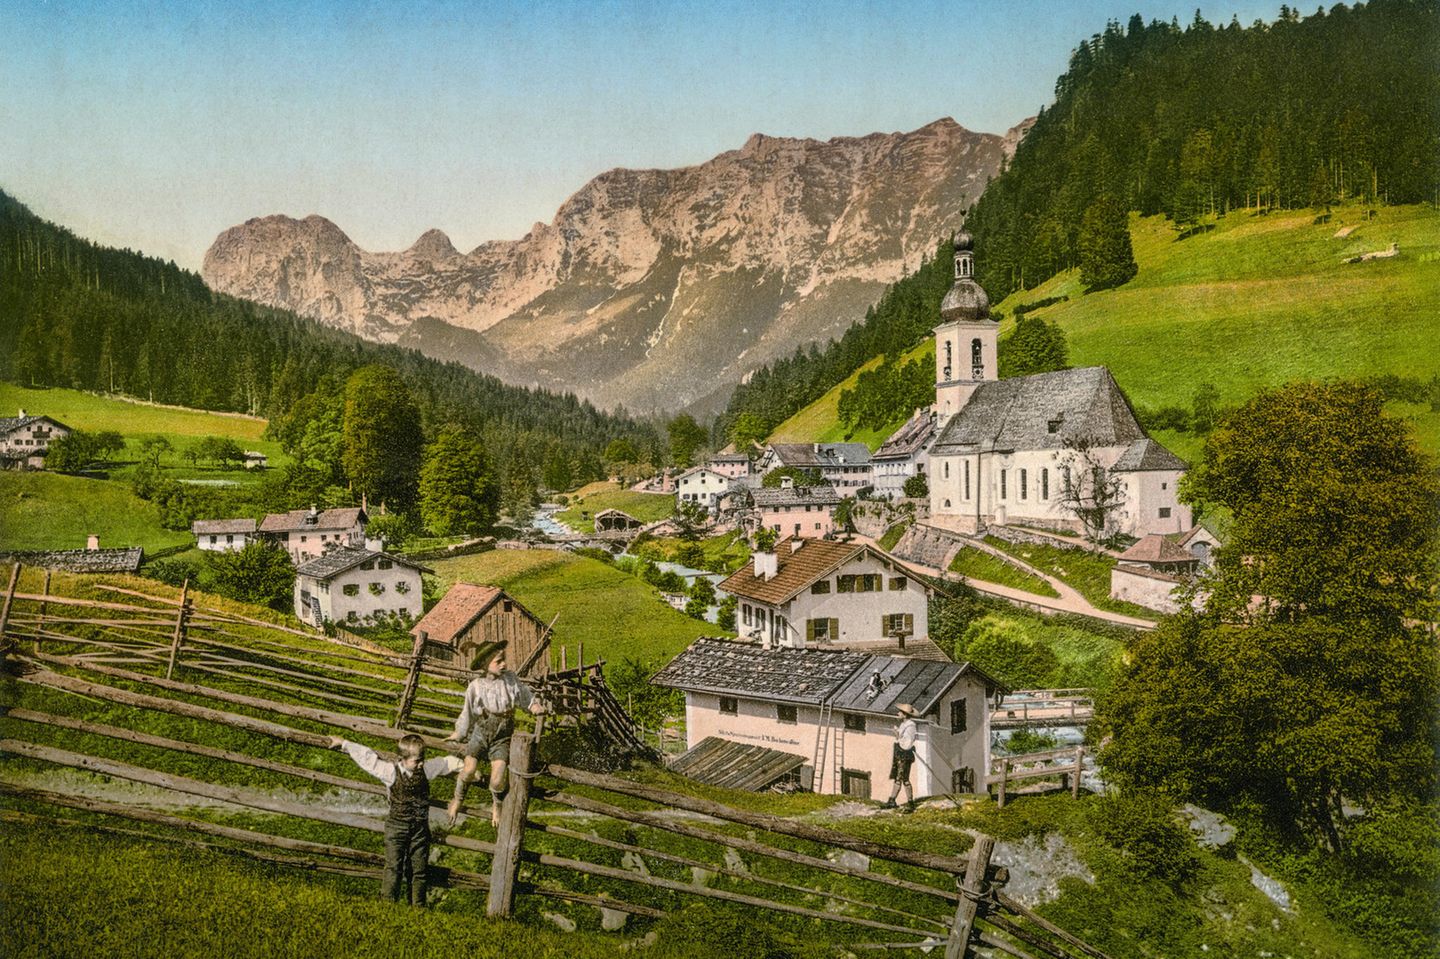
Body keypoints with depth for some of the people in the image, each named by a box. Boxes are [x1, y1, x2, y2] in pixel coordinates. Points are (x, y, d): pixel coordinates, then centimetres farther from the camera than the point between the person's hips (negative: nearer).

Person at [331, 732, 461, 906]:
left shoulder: (426, 769, -2)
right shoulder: (391, 772, -10)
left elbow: (447, 762, 13)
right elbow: (367, 756, -6)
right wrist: (343, 743, 0)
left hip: (420, 828, 3)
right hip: (397, 826, -3)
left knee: (419, 869, 6)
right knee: (393, 867, -7)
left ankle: (418, 907, 12)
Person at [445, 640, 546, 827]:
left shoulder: (510, 679, -7)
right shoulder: (475, 686, -9)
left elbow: (525, 696, 9)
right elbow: (468, 712, 6)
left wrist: (535, 705, -11)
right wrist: (459, 733, 16)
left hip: (502, 736, 0)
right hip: (480, 731, 0)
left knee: (498, 779, -13)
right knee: (469, 769, -15)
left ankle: (496, 805, 20)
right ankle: (458, 799, 16)